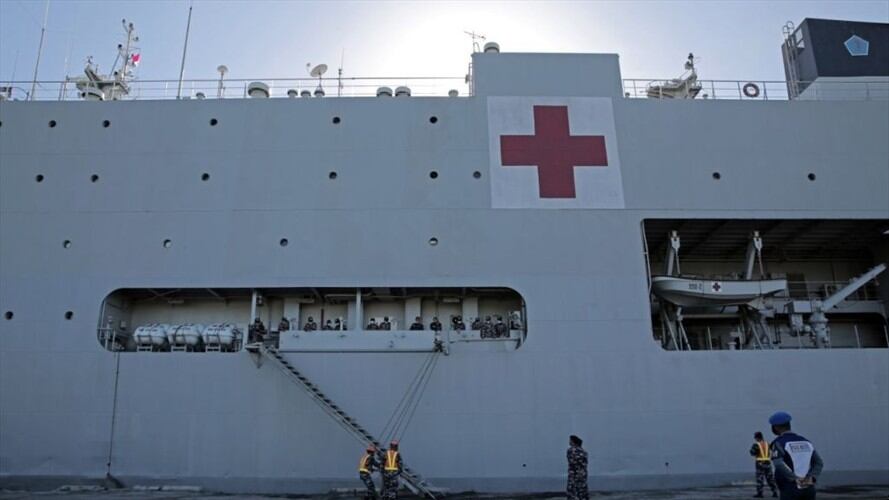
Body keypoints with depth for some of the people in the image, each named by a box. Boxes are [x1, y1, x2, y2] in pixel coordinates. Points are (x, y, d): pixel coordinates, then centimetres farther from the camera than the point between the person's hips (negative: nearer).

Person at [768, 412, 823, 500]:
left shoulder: (778, 443, -5)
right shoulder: (806, 442, 15)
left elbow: (779, 465, -22)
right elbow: (819, 463, 5)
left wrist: (795, 479, -20)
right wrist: (811, 478, -8)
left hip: (790, 490, -6)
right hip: (809, 489, 6)